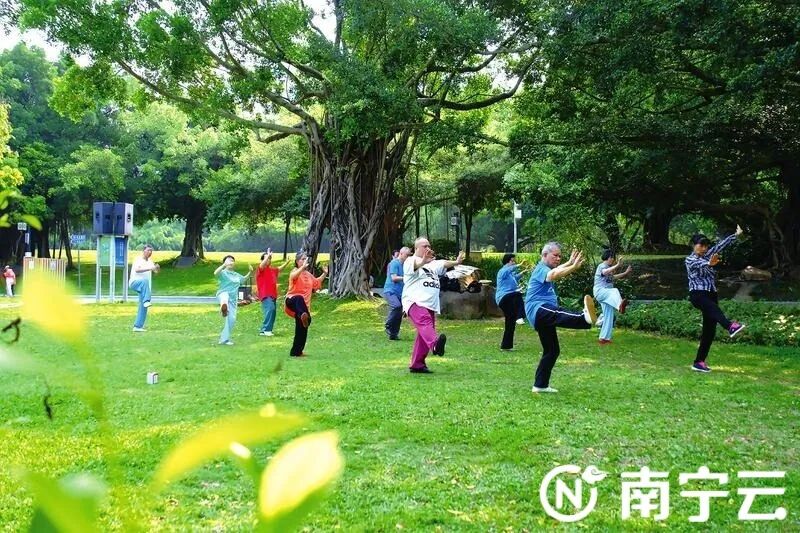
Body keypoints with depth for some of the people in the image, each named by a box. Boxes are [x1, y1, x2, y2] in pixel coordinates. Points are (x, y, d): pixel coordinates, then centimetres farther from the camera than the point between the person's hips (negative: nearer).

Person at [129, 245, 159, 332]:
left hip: (145, 287, 7)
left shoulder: (150, 261, 14)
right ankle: (146, 301, -53)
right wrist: (149, 268, -37)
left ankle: (137, 326, 5)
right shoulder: (138, 260, -7)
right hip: (135, 282, -7)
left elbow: (156, 271, 7)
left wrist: (157, 268, -16)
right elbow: (137, 270, -26)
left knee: (143, 307, 1)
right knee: (144, 281, -40)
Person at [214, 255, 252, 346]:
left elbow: (244, 279, 38)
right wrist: (224, 265, -34)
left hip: (233, 299, 6)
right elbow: (215, 273, -24)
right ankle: (224, 305, -81)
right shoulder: (223, 272, -2)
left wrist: (250, 272, 22)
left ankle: (224, 339, 11)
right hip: (223, 294, -6)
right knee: (225, 296, -44)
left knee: (231, 319, 0)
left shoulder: (237, 275, 18)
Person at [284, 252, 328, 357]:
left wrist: (324, 274, 25)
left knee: (302, 328, 5)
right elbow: (293, 276, -29)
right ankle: (303, 316, -76)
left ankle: (296, 351, 17)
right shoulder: (295, 271, -3)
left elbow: (316, 282, 37)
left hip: (303, 305, 8)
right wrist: (303, 266, -39)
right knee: (299, 299, -45)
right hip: (292, 300, -8)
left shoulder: (308, 274, 20)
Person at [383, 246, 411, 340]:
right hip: (390, 291, -8)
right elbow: (394, 278, -15)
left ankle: (393, 334, 15)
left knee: (399, 315, 5)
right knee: (397, 306, -31)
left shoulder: (404, 265, 16)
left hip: (399, 292, 8)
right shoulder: (394, 263, -8)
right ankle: (388, 326, -14)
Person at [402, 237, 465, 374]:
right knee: (424, 321, -33)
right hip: (414, 302, -8)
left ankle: (417, 364, 12)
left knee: (424, 335, 4)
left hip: (430, 305, 8)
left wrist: (456, 262, -13)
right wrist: (423, 261, -45)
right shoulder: (410, 261, 3)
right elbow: (416, 264, -21)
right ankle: (435, 345, -59)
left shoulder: (433, 264, 27)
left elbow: (444, 264, 9)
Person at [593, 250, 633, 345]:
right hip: (600, 291, -10)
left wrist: (625, 273, 39)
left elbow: (613, 277, 40)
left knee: (609, 316, 7)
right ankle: (620, 306, -75)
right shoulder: (602, 266, -8)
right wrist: (617, 265, -47)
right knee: (614, 291, -41)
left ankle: (604, 337, 14)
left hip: (607, 293, 10)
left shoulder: (609, 267, 21)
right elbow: (605, 272, -33)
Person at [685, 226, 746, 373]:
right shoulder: (690, 259, -4)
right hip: (697, 294, -8)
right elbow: (698, 264, -27)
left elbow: (720, 245, 21)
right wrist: (709, 264, -48)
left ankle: (699, 362, 6)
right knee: (713, 308, -39)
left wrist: (736, 235, 20)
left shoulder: (707, 256, 17)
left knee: (709, 330, 2)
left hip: (711, 294, 8)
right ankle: (730, 326, -69)